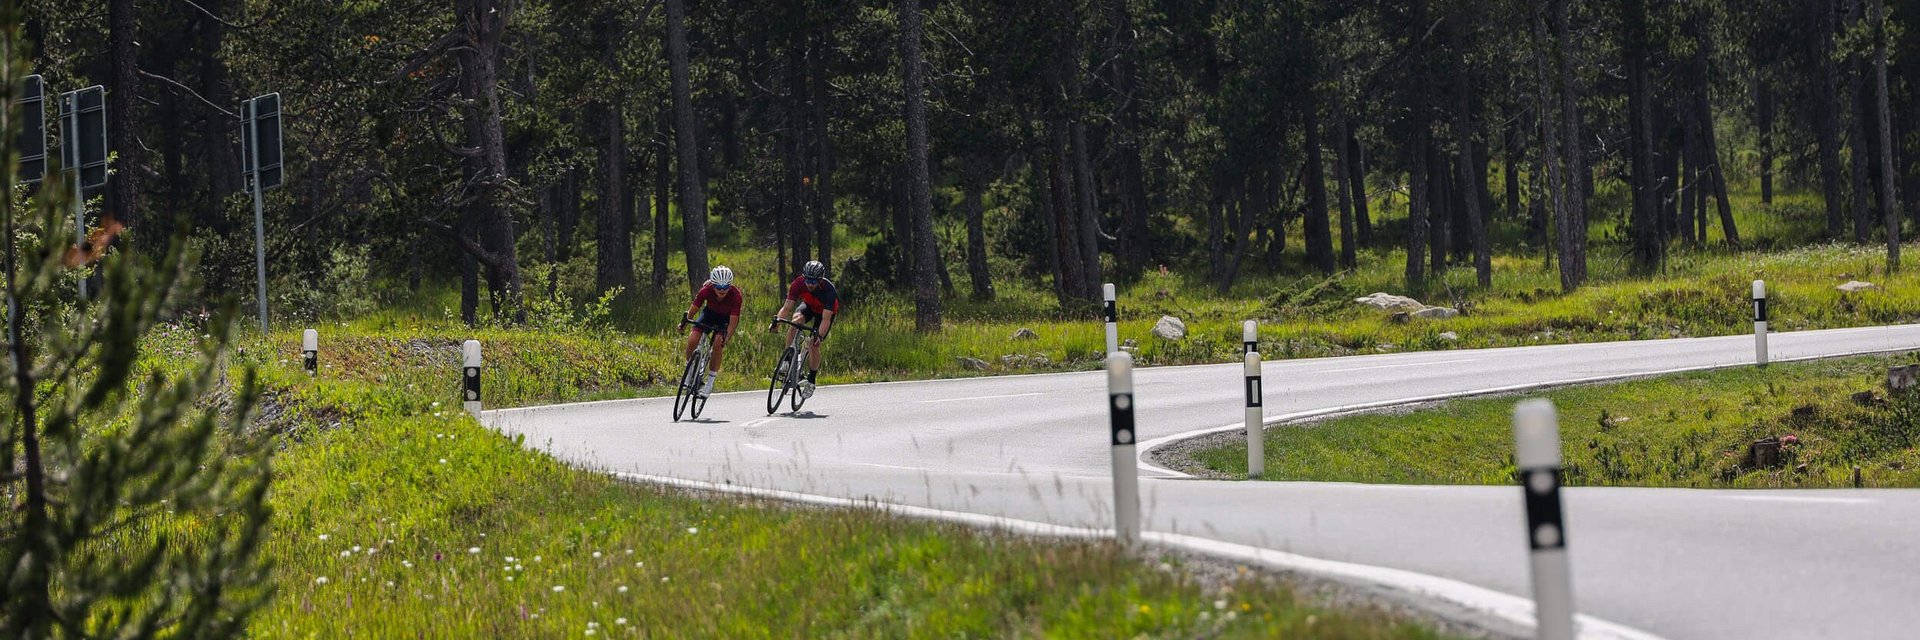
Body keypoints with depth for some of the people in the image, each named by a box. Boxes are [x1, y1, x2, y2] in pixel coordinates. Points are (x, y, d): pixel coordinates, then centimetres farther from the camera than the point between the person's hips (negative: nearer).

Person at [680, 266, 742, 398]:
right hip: (710, 313, 2)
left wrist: (726, 340, -45)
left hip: (726, 318, -2)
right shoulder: (706, 290, -29)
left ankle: (710, 383, -15)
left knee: (718, 343, -26)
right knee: (692, 341, -19)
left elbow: (733, 321, -33)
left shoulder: (736, 295, -34)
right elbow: (692, 310, -27)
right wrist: (684, 323, -45)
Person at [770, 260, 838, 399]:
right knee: (795, 320, -31)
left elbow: (826, 319, -42)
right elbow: (787, 308, -30)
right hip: (808, 306, 3)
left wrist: (820, 336, -57)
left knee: (814, 345, -15)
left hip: (826, 311, -3)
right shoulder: (799, 283, -30)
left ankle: (811, 382, 4)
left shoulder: (828, 290, -38)